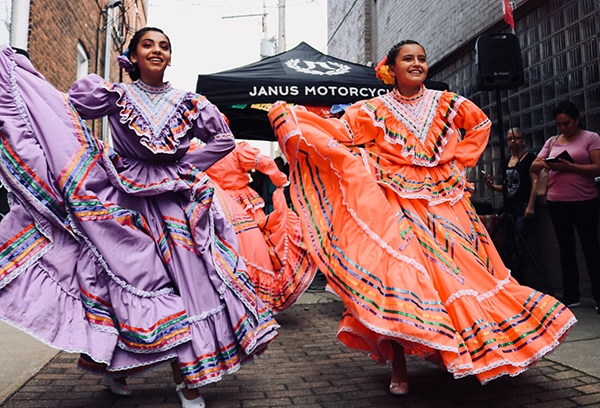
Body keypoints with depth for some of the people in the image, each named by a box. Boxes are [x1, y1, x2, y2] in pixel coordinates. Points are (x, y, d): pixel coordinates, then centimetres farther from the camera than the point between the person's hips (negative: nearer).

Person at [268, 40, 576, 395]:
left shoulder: (447, 103, 10)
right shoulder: (375, 110, 3)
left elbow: (480, 124, 25)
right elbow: (338, 132, -3)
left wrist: (459, 160, 12)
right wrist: (286, 114, -7)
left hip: (446, 201, 4)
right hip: (397, 203, -3)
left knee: (461, 270, 5)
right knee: (398, 273, -14)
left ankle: (464, 356, 27)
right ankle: (399, 368, 1)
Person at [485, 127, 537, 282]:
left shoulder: (529, 158, -2)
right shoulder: (507, 161, 18)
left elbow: (535, 183, -9)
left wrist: (530, 206, -18)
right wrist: (493, 186, 3)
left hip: (523, 207, -7)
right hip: (508, 206, 7)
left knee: (518, 246, -9)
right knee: (510, 246, 6)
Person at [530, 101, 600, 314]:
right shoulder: (552, 142, 12)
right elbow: (533, 167, 7)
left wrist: (569, 166, -22)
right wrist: (543, 164, -15)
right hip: (557, 202, 4)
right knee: (566, 248, 10)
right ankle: (571, 296, 18)